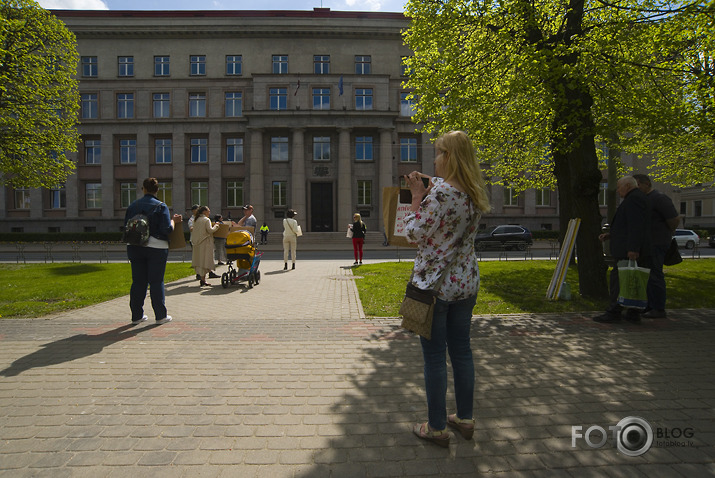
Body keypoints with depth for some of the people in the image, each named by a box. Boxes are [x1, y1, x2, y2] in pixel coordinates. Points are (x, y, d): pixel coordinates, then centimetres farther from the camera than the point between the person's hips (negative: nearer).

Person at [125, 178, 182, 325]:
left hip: (134, 247, 4)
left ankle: (137, 315, 17)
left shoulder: (132, 206, 6)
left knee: (138, 281, 10)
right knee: (156, 281, 2)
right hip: (156, 247, -4)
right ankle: (161, 316, 9)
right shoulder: (161, 206, -7)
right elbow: (167, 229, -14)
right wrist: (174, 220, 3)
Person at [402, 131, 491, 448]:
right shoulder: (475, 193, 6)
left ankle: (437, 427, 20)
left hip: (434, 283, -8)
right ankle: (465, 419, 32)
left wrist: (416, 196, -6)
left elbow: (414, 234, -15)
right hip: (466, 282, 8)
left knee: (434, 356, 5)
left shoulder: (439, 191, -19)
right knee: (462, 351, 17)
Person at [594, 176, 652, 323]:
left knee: (619, 279, -8)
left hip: (628, 250, -11)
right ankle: (633, 313, 13)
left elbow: (636, 225, -21)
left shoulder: (634, 198, -12)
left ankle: (614, 312, -5)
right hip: (634, 249, 11)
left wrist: (633, 248, -25)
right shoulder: (637, 198, 22)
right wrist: (610, 234, 17)